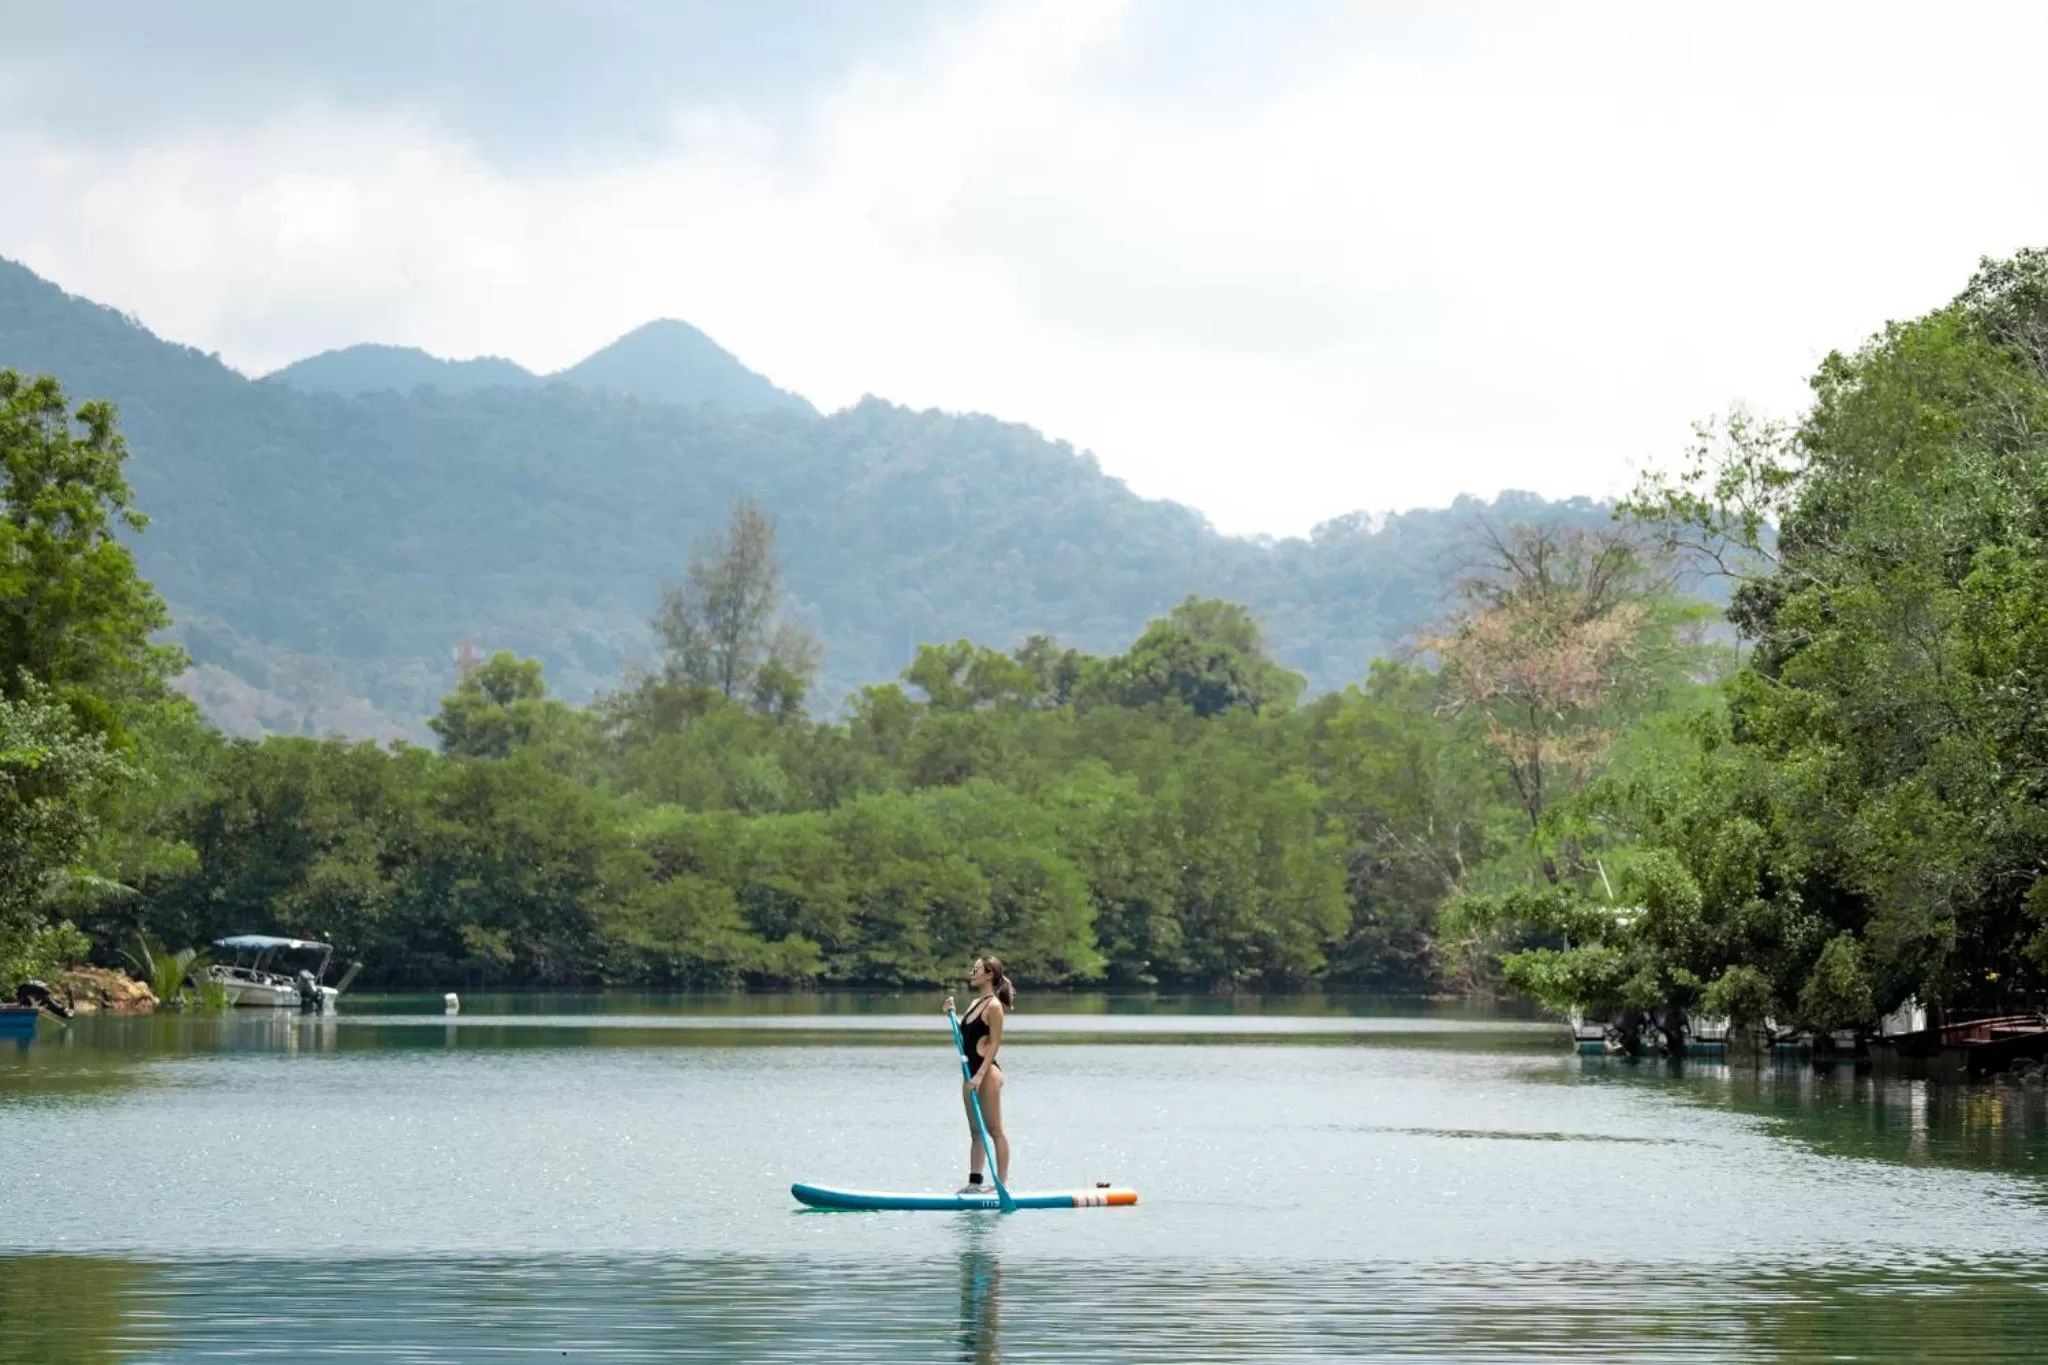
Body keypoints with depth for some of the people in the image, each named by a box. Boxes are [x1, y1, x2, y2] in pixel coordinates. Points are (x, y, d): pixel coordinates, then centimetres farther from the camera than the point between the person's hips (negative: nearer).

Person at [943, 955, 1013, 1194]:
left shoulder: (994, 1006, -12)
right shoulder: (976, 1003, 15)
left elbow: (994, 1044, -16)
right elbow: (964, 1036, 19)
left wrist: (980, 1075, -21)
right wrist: (952, 1013, 10)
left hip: (987, 1071, -10)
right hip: (972, 1072, 10)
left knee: (995, 1130, -5)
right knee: (975, 1131, 11)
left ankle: (1003, 1182, -3)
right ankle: (974, 1181, 13)